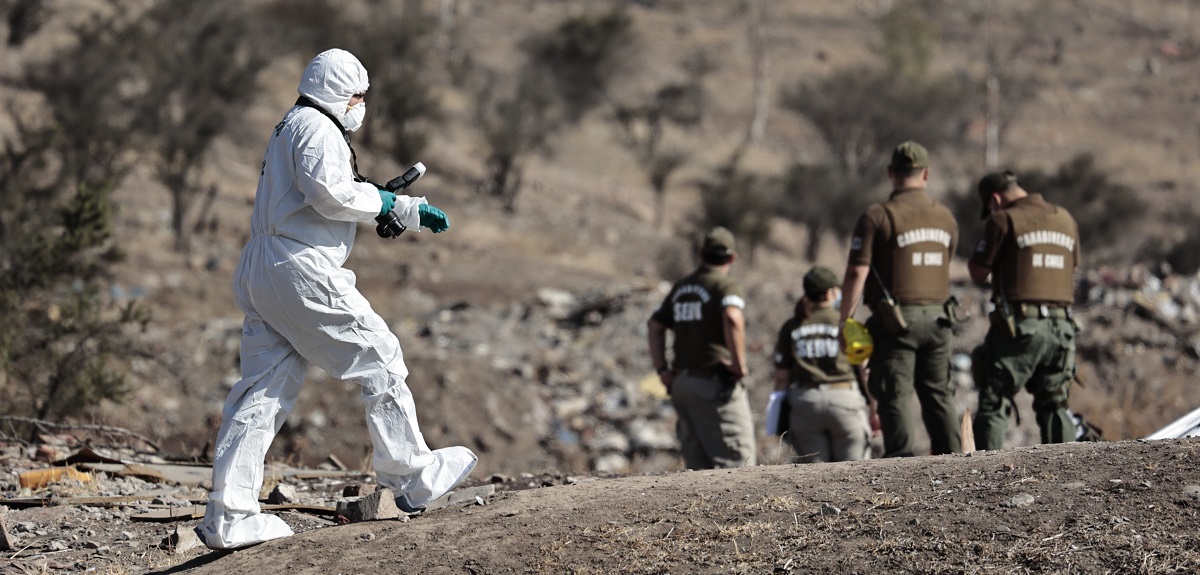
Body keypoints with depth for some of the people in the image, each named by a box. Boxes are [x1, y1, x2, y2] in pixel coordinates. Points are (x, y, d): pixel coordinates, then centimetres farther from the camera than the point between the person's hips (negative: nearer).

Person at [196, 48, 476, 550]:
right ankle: (412, 477, 10)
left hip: (259, 276, 10)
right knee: (378, 359, 2)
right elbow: (329, 193, -23)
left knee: (262, 391, 5)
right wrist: (381, 201, -7)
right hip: (302, 270, -10)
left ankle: (229, 517, -1)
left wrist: (413, 211, 25)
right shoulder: (315, 127, -7)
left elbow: (332, 198, 32)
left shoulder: (290, 129, 27)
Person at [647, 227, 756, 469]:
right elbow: (732, 319, -26)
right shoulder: (727, 286, -7)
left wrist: (662, 369, 17)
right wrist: (739, 365, -18)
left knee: (698, 465, 10)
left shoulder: (680, 288, 16)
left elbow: (654, 325, 21)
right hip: (716, 384, -7)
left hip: (681, 383, 7)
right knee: (739, 461, -7)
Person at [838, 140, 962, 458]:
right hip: (938, 317, 5)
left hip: (895, 321, -5)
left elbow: (857, 273, -13)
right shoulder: (946, 218, 10)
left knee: (895, 396, -4)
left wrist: (845, 321, -8)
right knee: (938, 393, 15)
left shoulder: (877, 217, -10)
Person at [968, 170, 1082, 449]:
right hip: (1061, 326, 6)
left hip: (1020, 324, -6)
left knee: (993, 405, -2)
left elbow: (978, 273, -2)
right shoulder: (1066, 219, 15)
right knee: (1054, 406, 15)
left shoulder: (1004, 220, -4)